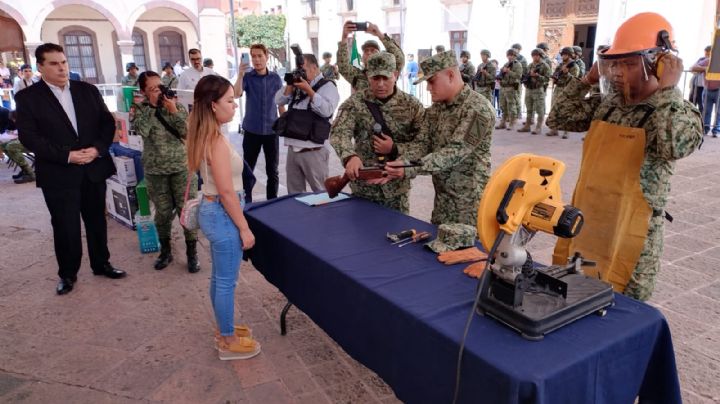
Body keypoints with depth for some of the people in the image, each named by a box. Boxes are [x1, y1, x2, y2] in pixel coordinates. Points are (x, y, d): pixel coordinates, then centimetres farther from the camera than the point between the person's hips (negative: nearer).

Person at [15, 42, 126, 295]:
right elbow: (28, 137, -10)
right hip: (58, 174, -3)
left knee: (96, 220, 15)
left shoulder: (88, 90, 7)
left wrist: (98, 149, -12)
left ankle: (101, 264, 32)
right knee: (66, 227, 3)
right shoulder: (27, 97, -3)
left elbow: (107, 122, 5)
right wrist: (67, 156, -18)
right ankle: (67, 274, 22)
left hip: (94, 168, 3)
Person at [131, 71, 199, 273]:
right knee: (162, 212, 9)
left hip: (182, 167, -1)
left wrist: (173, 111, -18)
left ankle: (192, 252, 15)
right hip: (155, 170, 1)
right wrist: (152, 106, -15)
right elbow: (142, 130, -18)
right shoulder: (139, 109, 0)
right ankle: (165, 250, 28)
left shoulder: (177, 105, 0)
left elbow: (188, 133, -10)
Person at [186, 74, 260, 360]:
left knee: (219, 277, 21)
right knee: (226, 281, 4)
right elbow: (227, 192, -23)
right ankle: (229, 342, 20)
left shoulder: (204, 136, 6)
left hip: (212, 210, 10)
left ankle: (224, 329, 37)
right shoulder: (217, 141, -24)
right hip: (222, 215, -10)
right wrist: (244, 228, -18)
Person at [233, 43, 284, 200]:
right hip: (251, 130, -1)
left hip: (271, 130, 1)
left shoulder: (276, 78, 2)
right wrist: (240, 75, -32)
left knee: (272, 170, 8)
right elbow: (236, 94, -19)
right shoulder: (247, 77, -2)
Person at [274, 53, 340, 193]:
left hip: (313, 150, -7)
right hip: (292, 149, 7)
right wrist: (290, 86, 1)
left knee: (321, 193, 0)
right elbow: (278, 100, 15)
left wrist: (309, 90, -18)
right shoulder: (297, 84, 17)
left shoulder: (327, 86, -4)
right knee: (294, 193, 15)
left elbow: (327, 110, -19)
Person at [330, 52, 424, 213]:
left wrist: (395, 149, -17)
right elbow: (339, 133, -17)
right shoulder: (355, 102, -4)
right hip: (362, 185, 0)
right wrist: (350, 156, -36)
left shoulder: (412, 105, -2)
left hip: (396, 188, 0)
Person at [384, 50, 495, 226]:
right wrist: (397, 165, -18)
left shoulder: (478, 108, -18)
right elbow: (422, 144, 1)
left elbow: (456, 151, -26)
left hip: (469, 200, -7)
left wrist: (410, 169, -32)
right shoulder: (435, 108, 7)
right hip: (442, 197, 7)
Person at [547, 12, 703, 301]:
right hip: (583, 221, 6)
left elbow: (675, 147, -31)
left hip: (629, 233, -5)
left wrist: (667, 90, -22)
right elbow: (558, 119, 10)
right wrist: (589, 78, 4)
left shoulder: (678, 112, -10)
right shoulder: (606, 104, 6)